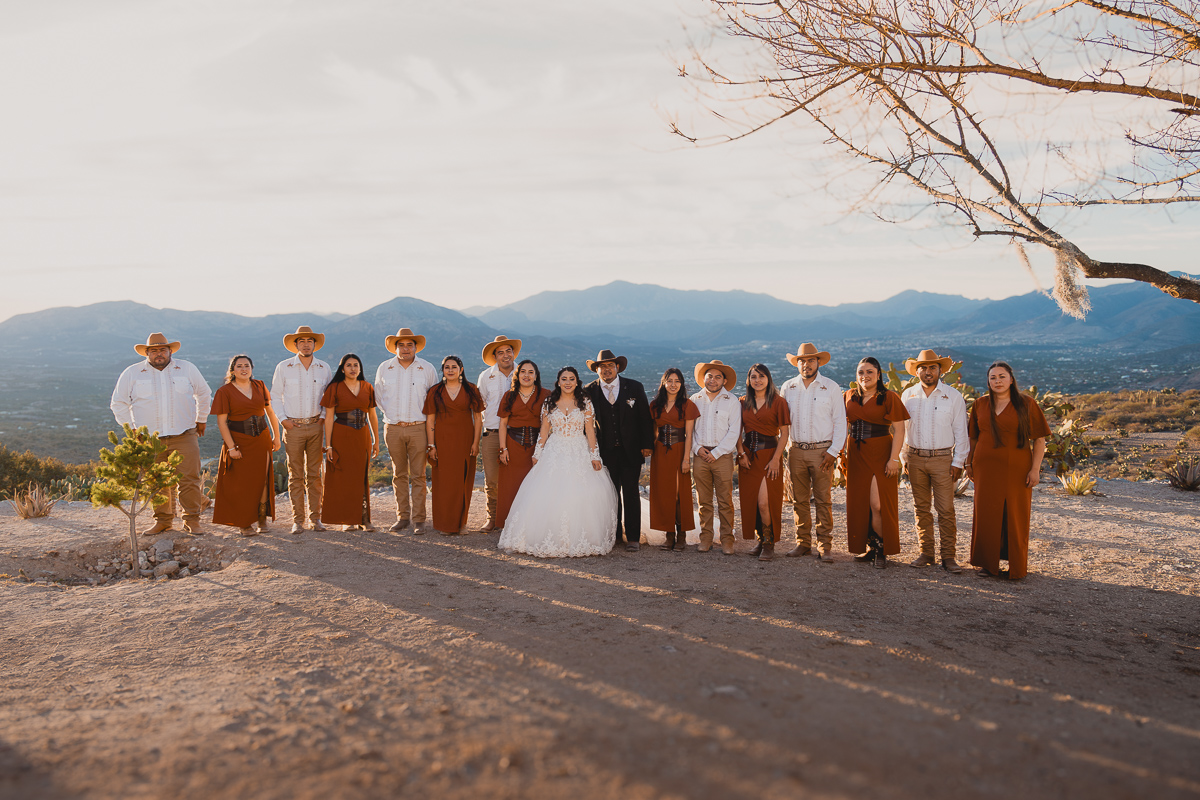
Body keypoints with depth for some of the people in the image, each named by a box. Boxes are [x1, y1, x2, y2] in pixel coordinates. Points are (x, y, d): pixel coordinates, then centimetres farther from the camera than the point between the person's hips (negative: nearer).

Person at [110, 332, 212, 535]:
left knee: (189, 479, -6)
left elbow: (204, 393, 20)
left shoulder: (187, 368, 7)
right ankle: (163, 520, 16)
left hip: (184, 437, -1)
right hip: (149, 440, 1)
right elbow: (118, 403, 14)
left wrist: (201, 420, 19)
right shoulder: (132, 373, 6)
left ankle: (192, 520, 3)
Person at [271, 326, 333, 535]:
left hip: (316, 426, 2)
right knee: (296, 475, 0)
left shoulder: (324, 368, 6)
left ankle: (315, 517, 12)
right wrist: (283, 420, -2)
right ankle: (297, 520, 5)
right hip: (293, 427, -2)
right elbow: (275, 395, 6)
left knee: (314, 474, 5)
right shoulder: (283, 367, 0)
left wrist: (323, 417, 4)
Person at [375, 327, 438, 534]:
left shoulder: (428, 369, 3)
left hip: (418, 429, -2)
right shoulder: (384, 368, 7)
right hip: (393, 429, 2)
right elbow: (379, 395, 21)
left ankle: (418, 520, 2)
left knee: (418, 476, -3)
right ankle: (403, 517, 15)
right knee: (399, 475, 7)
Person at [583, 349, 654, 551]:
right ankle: (615, 535, 19)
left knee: (631, 492, -1)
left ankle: (633, 537, 6)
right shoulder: (590, 391, 0)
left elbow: (645, 417, 3)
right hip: (605, 451, 1)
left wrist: (647, 445, -2)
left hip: (630, 450, -1)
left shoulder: (634, 387, 0)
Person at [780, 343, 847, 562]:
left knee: (823, 501, -3)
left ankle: (824, 546, 2)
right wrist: (784, 447, 6)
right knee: (799, 500, 6)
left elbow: (840, 421, 1)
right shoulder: (787, 387, 9)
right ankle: (803, 543, 15)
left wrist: (833, 451, -7)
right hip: (796, 451, 3)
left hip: (822, 451, -3)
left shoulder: (831, 387, 2)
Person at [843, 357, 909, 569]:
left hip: (881, 454, -5)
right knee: (858, 503, 7)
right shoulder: (850, 396, 9)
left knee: (878, 504, -9)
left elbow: (899, 429, -8)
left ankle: (881, 551, 5)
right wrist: (841, 452, 12)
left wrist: (894, 458, -15)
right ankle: (869, 548, 19)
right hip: (856, 455, 5)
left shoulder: (889, 397, -6)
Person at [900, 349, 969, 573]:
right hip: (915, 458, 3)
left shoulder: (953, 396, 1)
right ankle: (926, 554, 16)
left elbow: (961, 432, 1)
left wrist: (958, 462, -3)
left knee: (946, 510, -4)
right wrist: (904, 457, 7)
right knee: (921, 508, 7)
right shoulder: (908, 395, 7)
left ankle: (949, 556, 4)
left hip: (943, 459, -2)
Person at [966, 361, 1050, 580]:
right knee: (986, 515, 5)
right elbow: (973, 438, 15)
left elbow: (1039, 440, -2)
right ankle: (988, 564, 17)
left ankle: (1017, 567, 14)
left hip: (1017, 470, -3)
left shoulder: (1026, 405, -2)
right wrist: (970, 463, 12)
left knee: (1015, 516, 2)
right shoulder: (980, 405, 8)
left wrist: (1035, 469, -9)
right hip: (987, 469, 3)